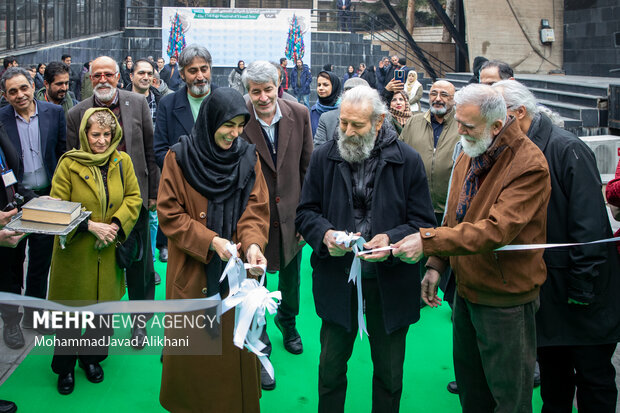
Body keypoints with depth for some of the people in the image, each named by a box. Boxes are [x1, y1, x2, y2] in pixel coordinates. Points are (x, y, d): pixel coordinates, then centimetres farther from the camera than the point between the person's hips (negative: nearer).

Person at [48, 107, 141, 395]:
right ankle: (65, 366, 28)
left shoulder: (122, 162, 1)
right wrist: (89, 225, -18)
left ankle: (92, 358, 36)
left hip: (108, 252, 3)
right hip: (74, 252, -2)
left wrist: (116, 224, -13)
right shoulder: (68, 164, -8)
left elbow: (134, 198, 4)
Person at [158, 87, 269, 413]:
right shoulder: (179, 158, -6)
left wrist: (252, 244, -22)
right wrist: (210, 241, -19)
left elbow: (256, 210, -2)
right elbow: (169, 215, -7)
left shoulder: (248, 158, 1)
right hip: (192, 270, -2)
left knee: (235, 343, 10)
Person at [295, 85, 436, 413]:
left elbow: (424, 223, -4)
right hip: (337, 283, 1)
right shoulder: (324, 157, 0)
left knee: (389, 373, 15)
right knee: (331, 367, 15)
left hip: (390, 284, -1)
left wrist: (392, 240, -23)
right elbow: (305, 213, 5)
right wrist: (325, 234, -16)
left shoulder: (408, 160, -6)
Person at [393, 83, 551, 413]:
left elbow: (496, 229, -31)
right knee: (470, 386, 22)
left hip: (505, 298, -7)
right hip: (467, 289, 7)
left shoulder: (529, 165, -22)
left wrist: (427, 240, -34)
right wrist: (436, 265, 4)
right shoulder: (468, 155, 5)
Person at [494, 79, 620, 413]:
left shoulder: (568, 150, -18)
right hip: (544, 289, 7)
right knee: (552, 375, 19)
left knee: (593, 378, 8)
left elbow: (590, 225, -20)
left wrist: (583, 289, -20)